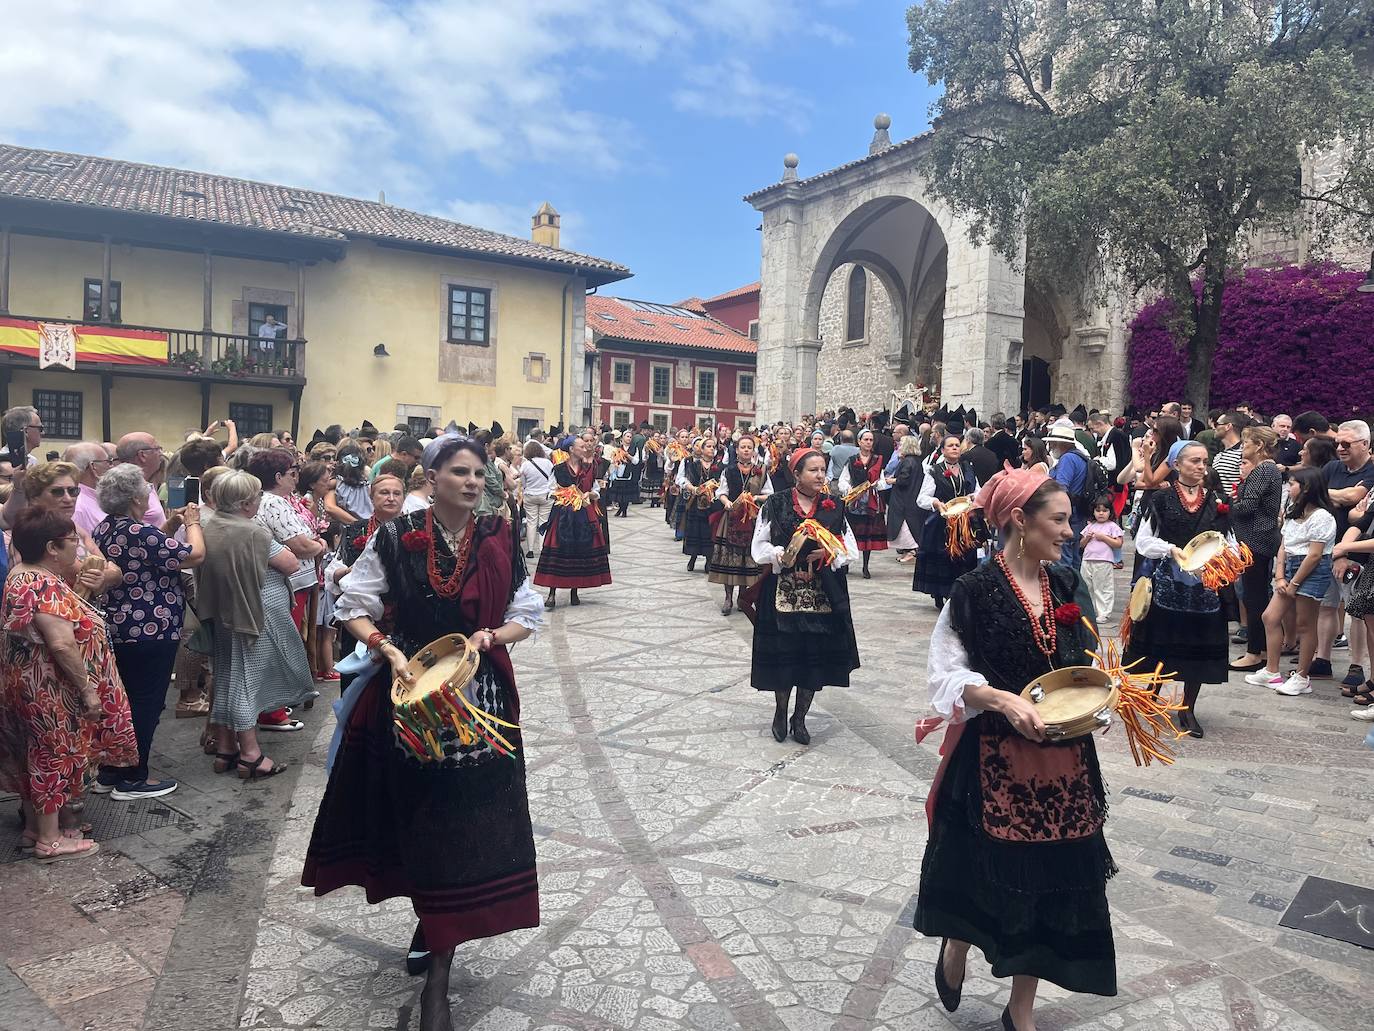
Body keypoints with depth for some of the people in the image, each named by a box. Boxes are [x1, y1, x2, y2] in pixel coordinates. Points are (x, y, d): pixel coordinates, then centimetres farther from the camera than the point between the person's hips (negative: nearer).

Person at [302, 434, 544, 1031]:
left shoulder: (498, 542, -1)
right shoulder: (396, 538, -5)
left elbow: (527, 616, 5)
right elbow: (354, 606, 1)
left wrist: (490, 636, -14)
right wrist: (387, 649, -15)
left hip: (480, 697, 1)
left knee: (466, 822, 2)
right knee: (421, 817, 12)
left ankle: (438, 980, 16)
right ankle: (433, 926, 41)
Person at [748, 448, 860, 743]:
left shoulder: (834, 508, 6)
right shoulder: (776, 505, -1)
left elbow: (851, 550, 7)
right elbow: (759, 547, -2)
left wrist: (828, 553, -12)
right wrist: (782, 554, -20)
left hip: (823, 594, 2)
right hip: (783, 592, -2)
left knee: (815, 655, 5)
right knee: (784, 652, 3)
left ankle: (800, 717, 23)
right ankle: (780, 712, 27)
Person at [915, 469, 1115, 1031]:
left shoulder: (1066, 585, 4)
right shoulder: (975, 591, -12)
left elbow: (1083, 663, 17)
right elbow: (945, 676, -11)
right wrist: (1003, 699, -25)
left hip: (1065, 762, 5)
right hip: (996, 760, -5)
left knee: (1053, 881, 12)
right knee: (989, 875, 9)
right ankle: (955, 952, 44)